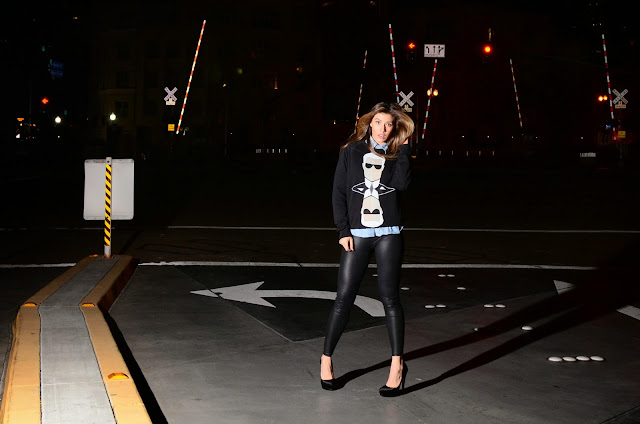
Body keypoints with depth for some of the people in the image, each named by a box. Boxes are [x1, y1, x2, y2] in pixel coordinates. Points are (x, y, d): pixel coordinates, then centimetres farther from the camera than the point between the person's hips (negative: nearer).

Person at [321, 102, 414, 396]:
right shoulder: (352, 152, 6)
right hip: (357, 234, 0)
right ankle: (326, 358, 14)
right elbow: (339, 192, 4)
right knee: (344, 298, 0)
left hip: (389, 235, 0)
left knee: (390, 298, -1)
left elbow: (402, 183, -11)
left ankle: (397, 364, 4)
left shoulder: (397, 154, 8)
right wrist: (343, 230, -4)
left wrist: (403, 147, -6)